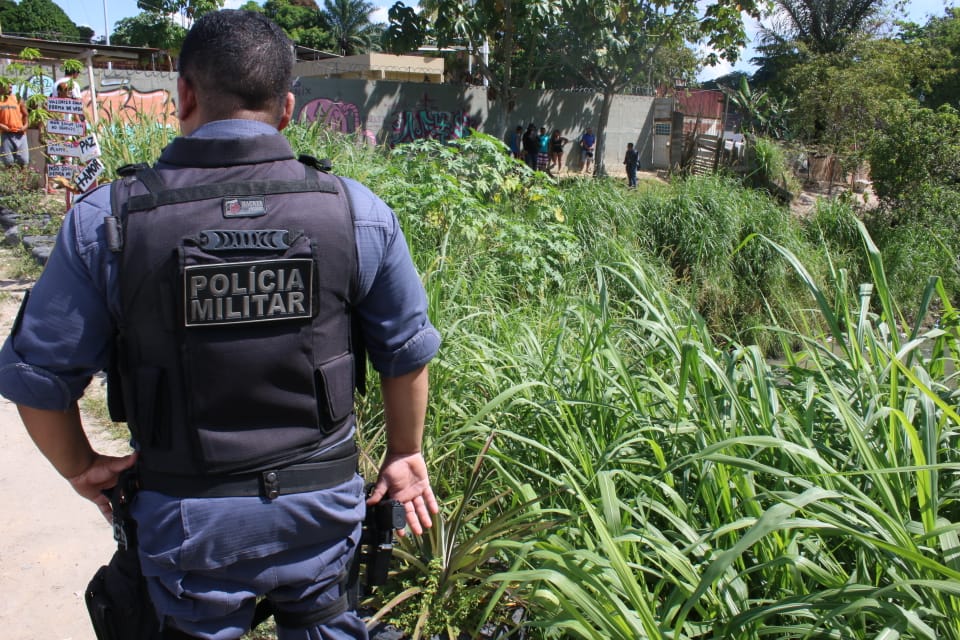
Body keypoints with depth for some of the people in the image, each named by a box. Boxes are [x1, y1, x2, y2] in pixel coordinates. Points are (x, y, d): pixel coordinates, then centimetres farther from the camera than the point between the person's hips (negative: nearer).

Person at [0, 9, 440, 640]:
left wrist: (82, 468, 12)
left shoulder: (105, 221, -14)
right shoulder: (356, 210, -11)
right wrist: (405, 456, 14)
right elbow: (407, 352, -2)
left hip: (187, 517, 0)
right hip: (323, 503, 1)